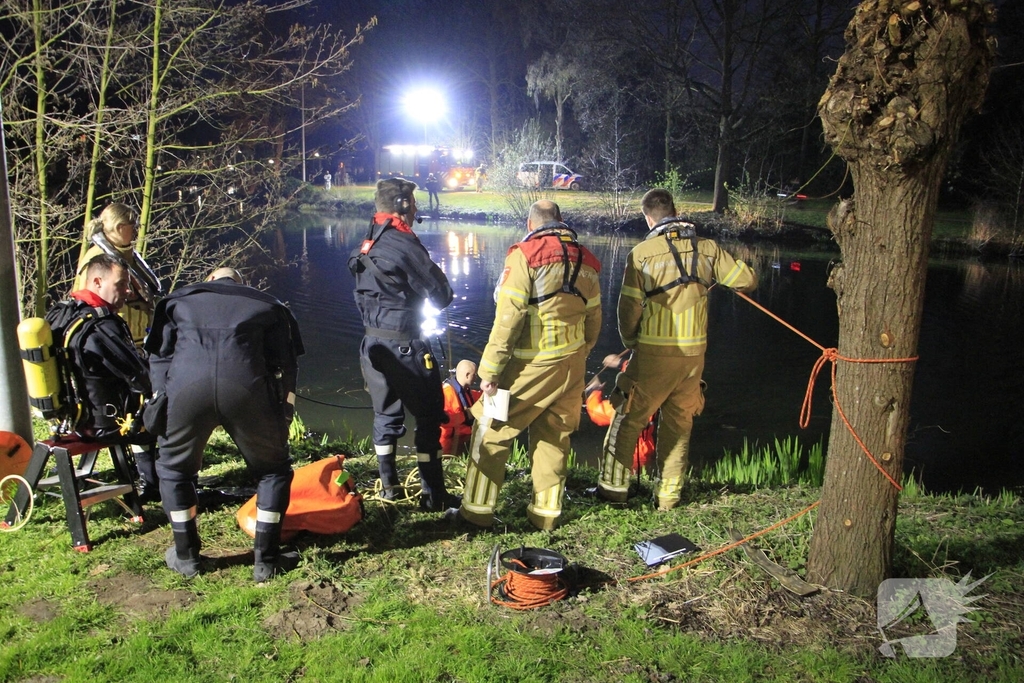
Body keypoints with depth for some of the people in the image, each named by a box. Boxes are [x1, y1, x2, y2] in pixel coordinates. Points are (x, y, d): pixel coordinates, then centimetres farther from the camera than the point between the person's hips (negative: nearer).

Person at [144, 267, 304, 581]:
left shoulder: (179, 299, 31)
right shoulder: (267, 303, 28)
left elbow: (159, 355, 20)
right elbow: (285, 363, 18)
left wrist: (160, 399, 20)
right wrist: (283, 410, 18)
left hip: (186, 388, 1)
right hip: (246, 388, -1)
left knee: (174, 469, 26)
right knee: (273, 470, 19)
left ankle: (185, 556, 34)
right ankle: (266, 560, 21)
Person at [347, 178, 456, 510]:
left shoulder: (368, 243, 10)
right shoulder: (403, 243, -16)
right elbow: (442, 295, -13)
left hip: (373, 342, 8)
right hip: (404, 345, -8)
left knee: (386, 414, 18)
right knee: (428, 416, 3)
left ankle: (389, 487, 28)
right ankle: (433, 494, 8)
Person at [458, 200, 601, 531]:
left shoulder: (525, 255, -10)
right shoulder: (585, 259, 8)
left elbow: (508, 317, -16)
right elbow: (593, 318, 12)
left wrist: (490, 369, -12)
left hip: (531, 366, -6)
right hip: (572, 365, 6)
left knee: (491, 431, 8)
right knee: (555, 438, 16)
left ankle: (478, 509, 14)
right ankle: (546, 513, 24)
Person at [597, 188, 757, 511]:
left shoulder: (642, 252, -9)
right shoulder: (706, 248, 1)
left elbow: (629, 308, -10)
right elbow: (747, 281, 6)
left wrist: (630, 342, 8)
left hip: (655, 353, -4)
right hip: (694, 353, 4)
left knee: (628, 420, 10)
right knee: (679, 425, 16)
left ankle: (613, 487, 16)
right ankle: (669, 496, 24)